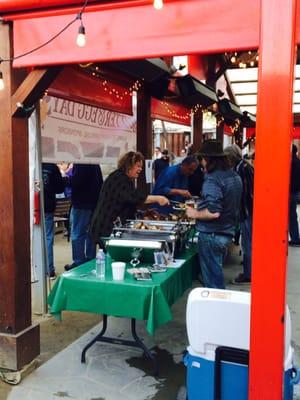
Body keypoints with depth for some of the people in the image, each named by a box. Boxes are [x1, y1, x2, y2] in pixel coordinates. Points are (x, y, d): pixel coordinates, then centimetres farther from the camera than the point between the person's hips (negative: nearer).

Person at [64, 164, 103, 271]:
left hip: (82, 204, -9)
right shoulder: (95, 164, 12)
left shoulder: (80, 163, -15)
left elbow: (75, 181, -21)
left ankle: (79, 262, 2)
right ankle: (91, 260, 22)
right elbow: (100, 182, 17)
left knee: (77, 234, -1)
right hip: (94, 202, 9)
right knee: (91, 232, 15)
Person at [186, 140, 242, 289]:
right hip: (227, 232, 9)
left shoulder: (212, 179, -20)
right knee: (217, 273, 22)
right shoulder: (234, 176, 7)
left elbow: (214, 212, -27)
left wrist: (195, 214, -11)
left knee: (212, 279, 4)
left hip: (211, 235, -9)